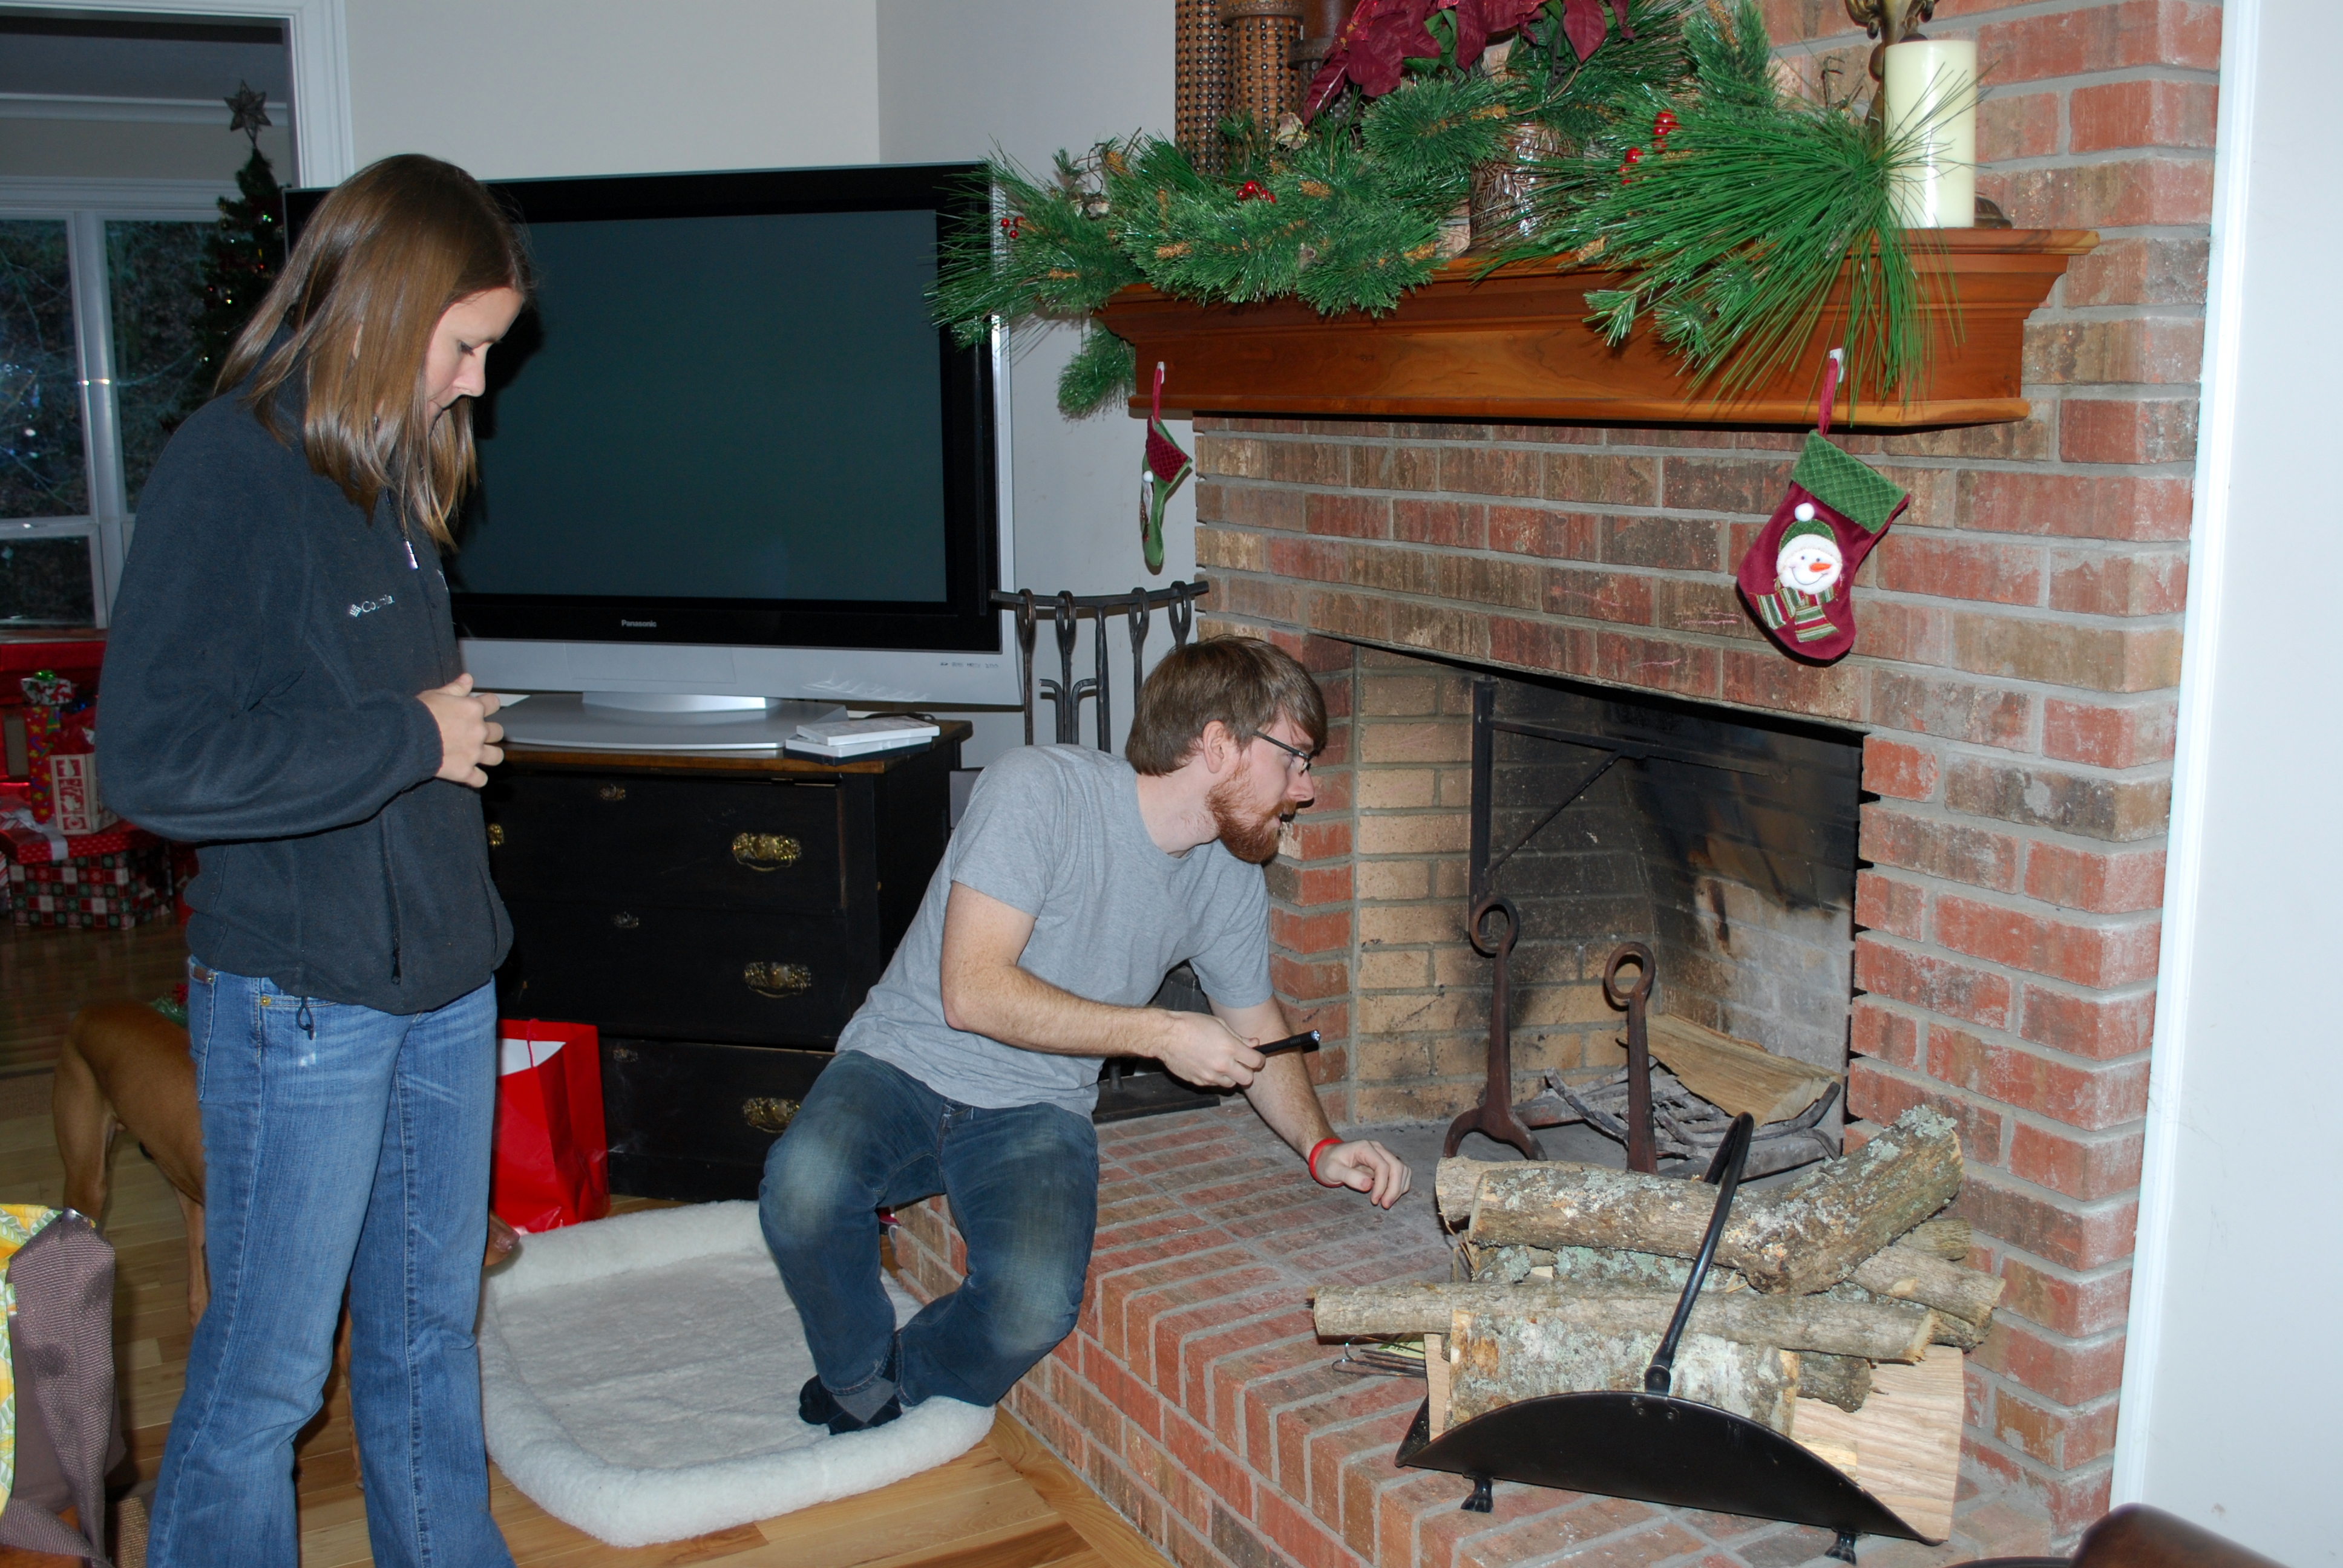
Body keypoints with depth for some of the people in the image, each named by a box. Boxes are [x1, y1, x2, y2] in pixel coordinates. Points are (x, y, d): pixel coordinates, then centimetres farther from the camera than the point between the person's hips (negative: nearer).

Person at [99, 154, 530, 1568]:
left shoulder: (387, 466, 9)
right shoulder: (230, 468, -16)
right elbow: (158, 762, -25)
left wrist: (457, 724, 3)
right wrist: (412, 740, -18)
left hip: (444, 975, 8)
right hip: (303, 998, -8)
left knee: (431, 1329, 20)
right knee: (266, 1371, 8)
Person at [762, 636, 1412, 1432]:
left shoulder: (1231, 876, 0)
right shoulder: (1038, 789, -19)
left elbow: (1256, 1024, 17)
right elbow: (972, 991, -24)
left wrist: (1320, 1145, 0)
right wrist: (1159, 1033, -22)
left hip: (1037, 1111, 3)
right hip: (903, 1067, -3)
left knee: (1036, 1308, -28)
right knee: (806, 1186, -36)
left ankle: (907, 1389, 6)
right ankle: (859, 1380, -4)